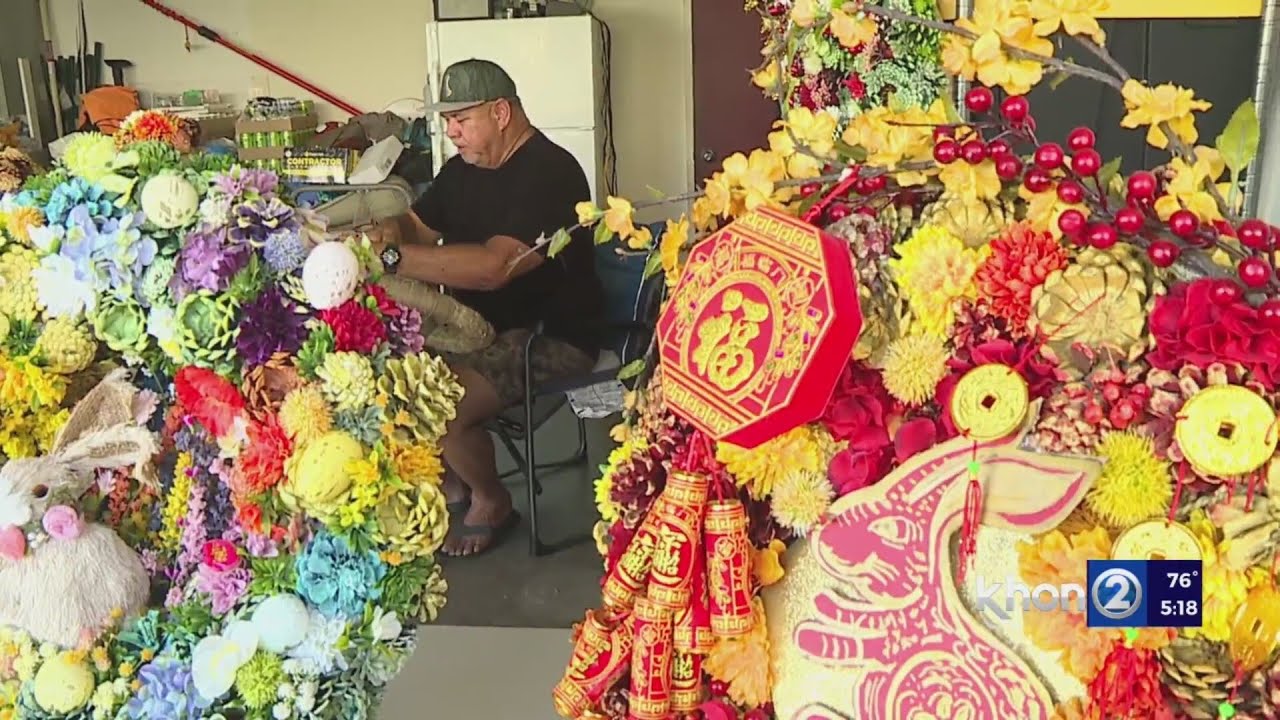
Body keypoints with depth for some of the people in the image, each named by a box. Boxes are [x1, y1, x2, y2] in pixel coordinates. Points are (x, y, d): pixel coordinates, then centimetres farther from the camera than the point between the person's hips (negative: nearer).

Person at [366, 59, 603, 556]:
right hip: (478, 324, 9)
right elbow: (420, 227, 11)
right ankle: (450, 487, 13)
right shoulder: (463, 169, 10)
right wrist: (390, 230, -14)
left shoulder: (549, 173, -20)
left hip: (551, 335, -9)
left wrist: (394, 256, -35)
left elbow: (493, 267, -32)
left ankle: (491, 504, 4)